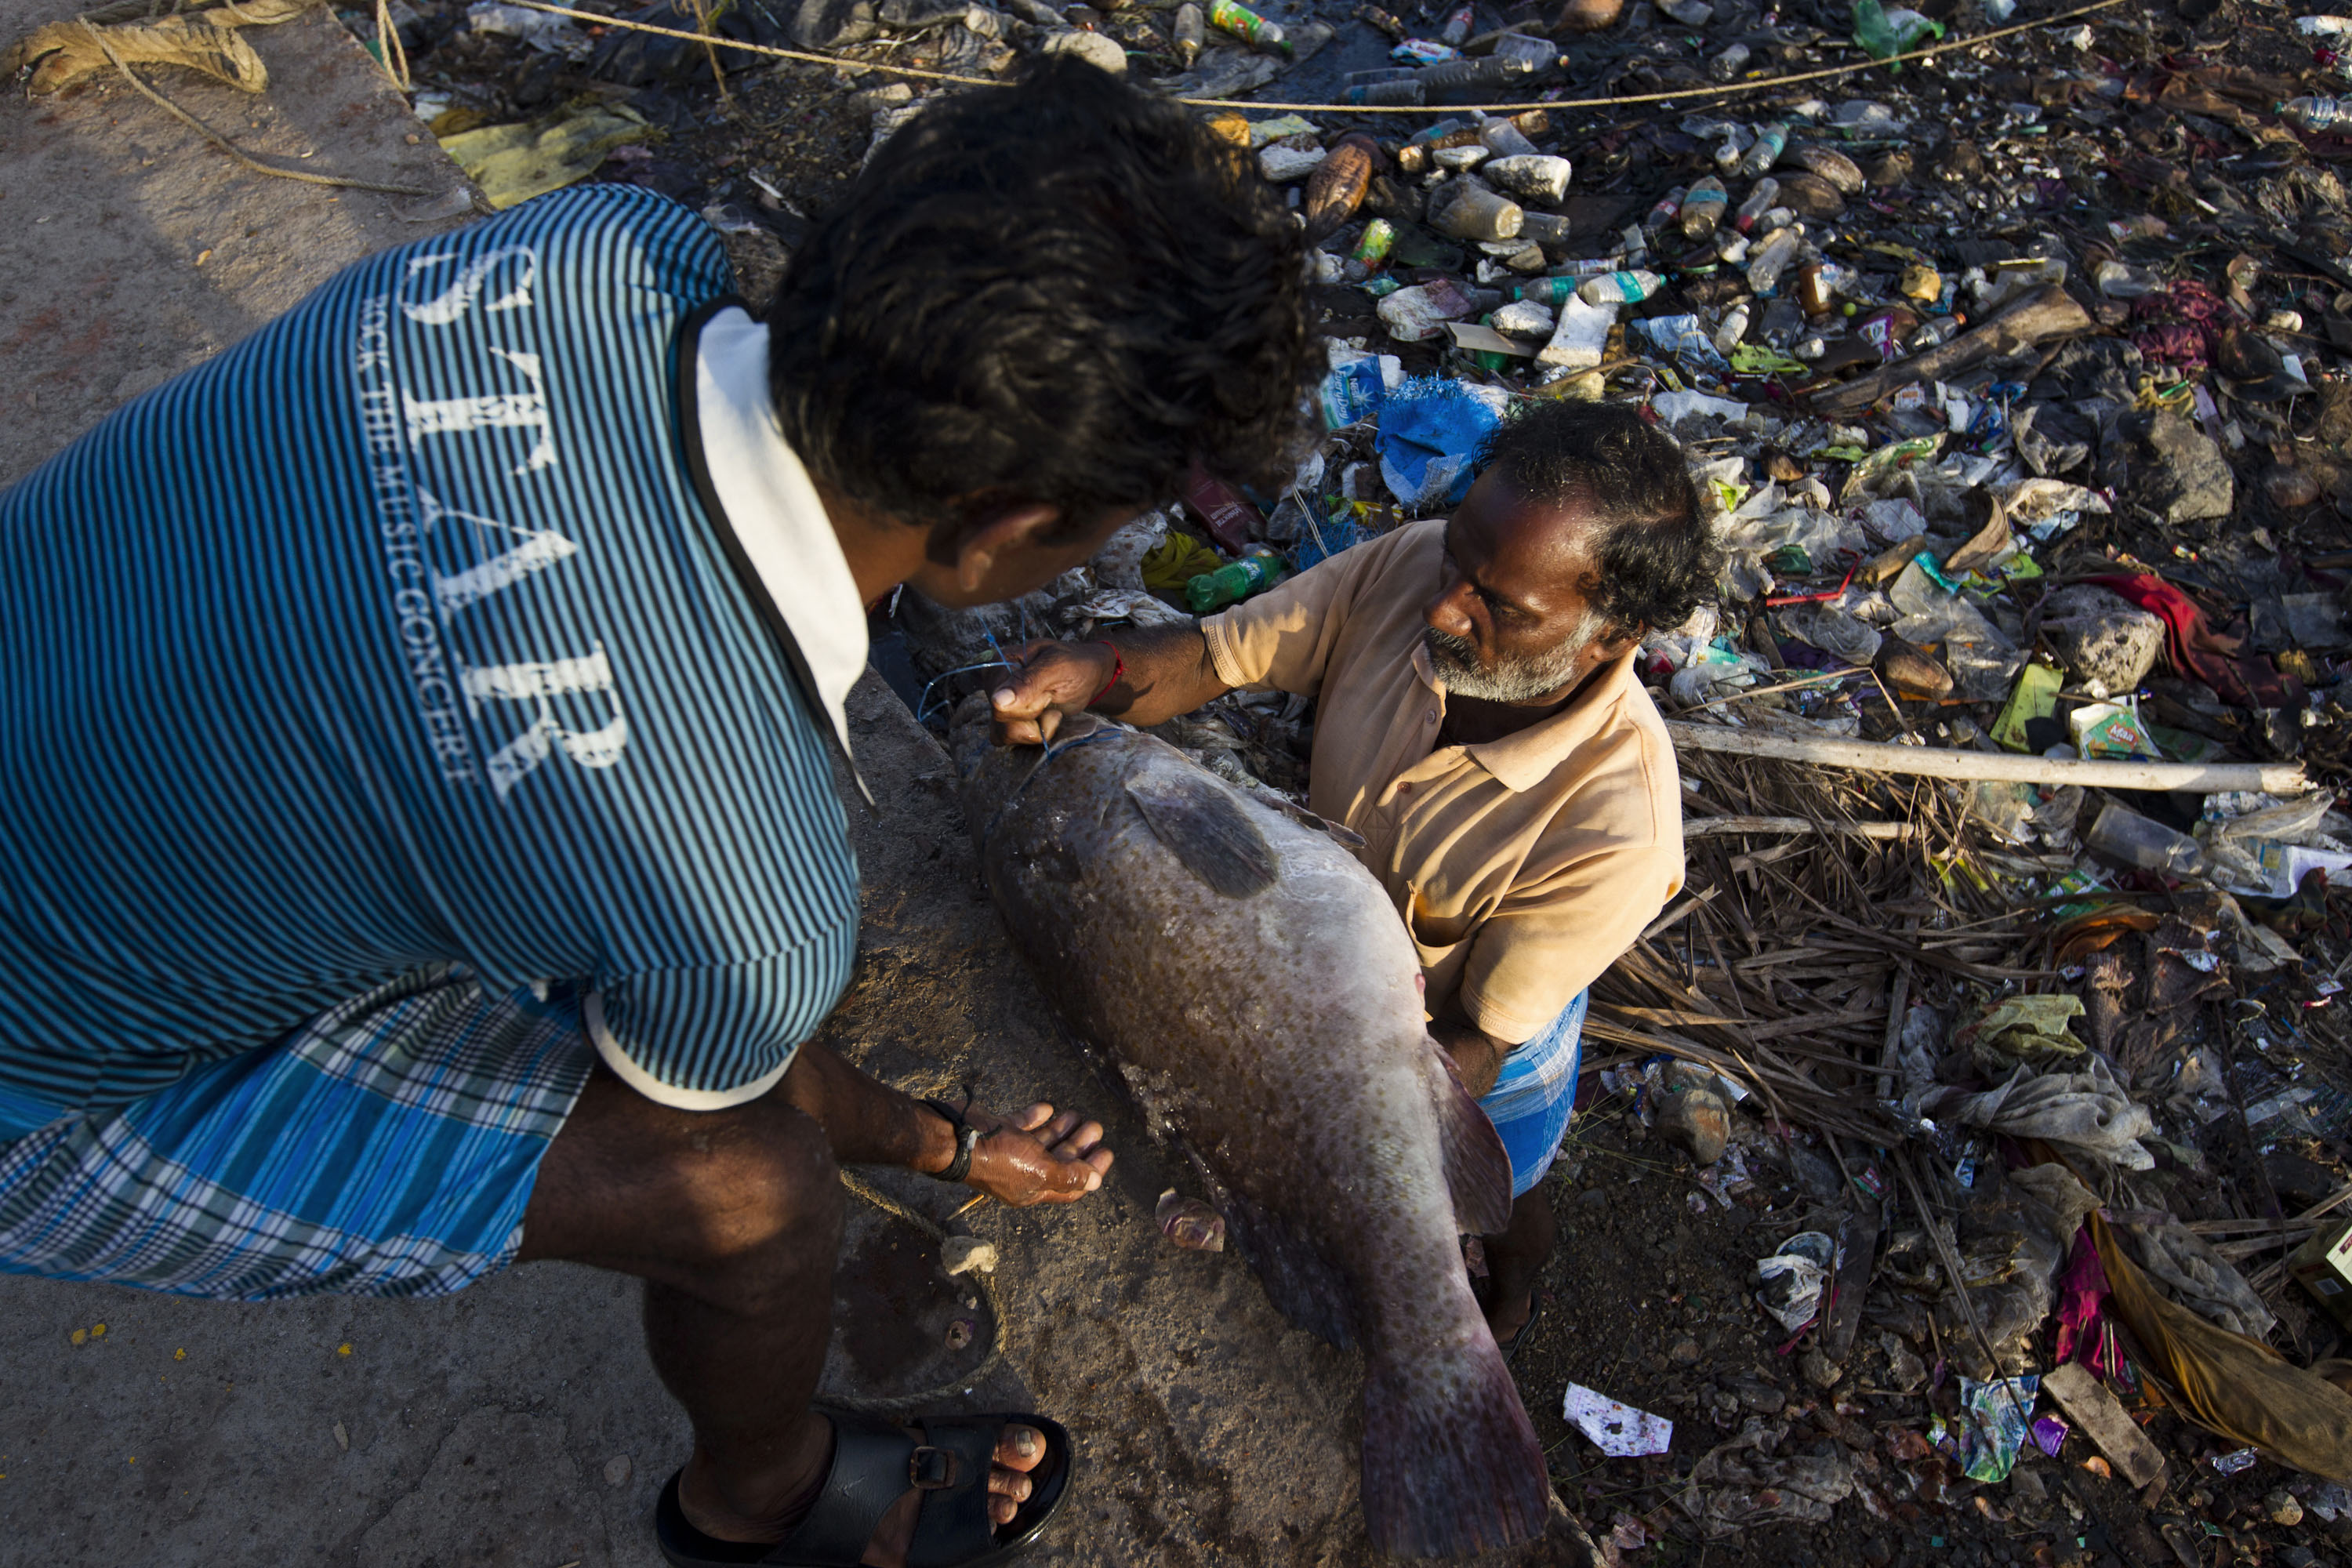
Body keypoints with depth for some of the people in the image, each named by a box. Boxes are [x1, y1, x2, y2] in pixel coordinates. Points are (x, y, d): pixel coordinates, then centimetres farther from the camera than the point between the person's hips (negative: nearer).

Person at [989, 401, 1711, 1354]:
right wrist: (1095, 670, -44)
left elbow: (1477, 1046, -32)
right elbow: (1214, 656, -22)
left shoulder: (1616, 825, -42)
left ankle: (1511, 1297, 70)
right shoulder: (1410, 571, -31)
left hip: (1476, 1043, -3)